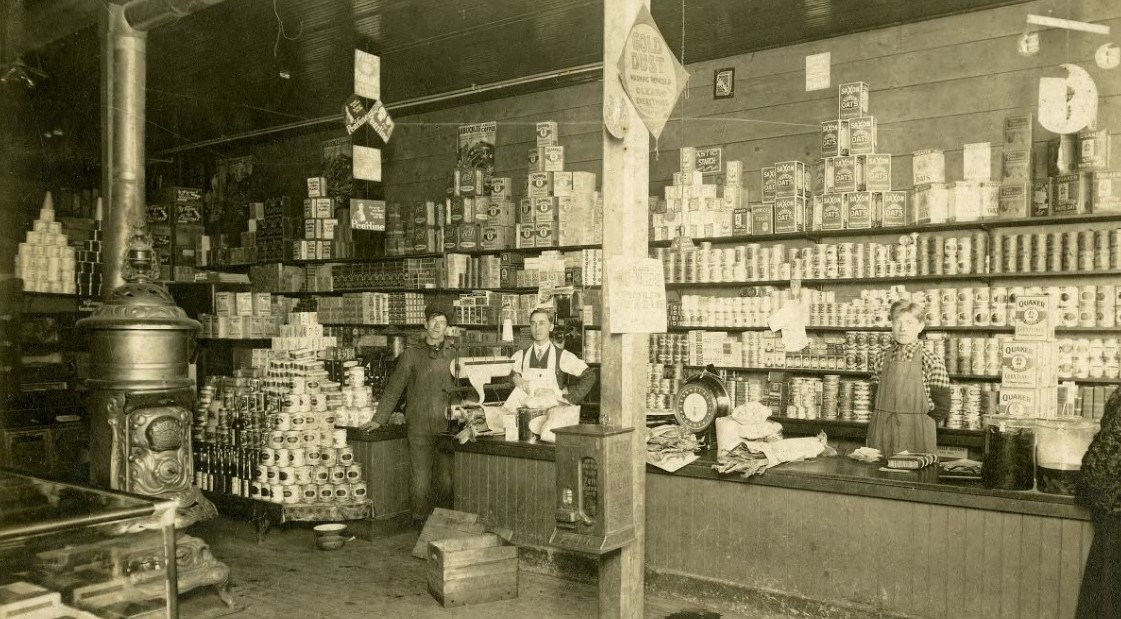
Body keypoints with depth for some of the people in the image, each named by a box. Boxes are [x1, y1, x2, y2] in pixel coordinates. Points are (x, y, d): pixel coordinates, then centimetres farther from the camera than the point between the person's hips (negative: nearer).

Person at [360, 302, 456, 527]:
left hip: (447, 426, 2)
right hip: (419, 427, -2)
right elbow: (394, 389, 6)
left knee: (447, 478, 3)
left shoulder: (452, 355, 10)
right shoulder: (411, 354, 3)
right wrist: (378, 419, 4)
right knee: (421, 478, -1)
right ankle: (420, 521, 12)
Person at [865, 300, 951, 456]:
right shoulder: (882, 358, 5)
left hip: (916, 434, -3)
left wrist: (914, 422, -3)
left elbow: (942, 408, -4)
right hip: (880, 434, 3)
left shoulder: (931, 362, -6)